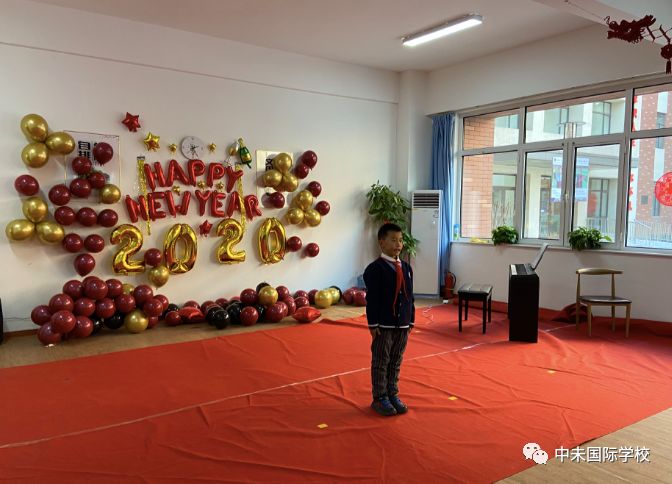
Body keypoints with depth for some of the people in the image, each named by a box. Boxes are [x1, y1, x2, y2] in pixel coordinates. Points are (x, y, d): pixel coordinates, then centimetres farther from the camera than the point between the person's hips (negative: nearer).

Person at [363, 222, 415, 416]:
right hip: (383, 325, -6)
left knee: (396, 363, 16)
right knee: (380, 363, 5)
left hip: (403, 325, 6)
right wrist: (373, 324, -15)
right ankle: (379, 398, 18)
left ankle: (393, 394, 29)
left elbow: (410, 296, 13)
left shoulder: (406, 267, 9)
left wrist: (411, 320, 12)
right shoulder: (375, 268, -12)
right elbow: (372, 299, -14)